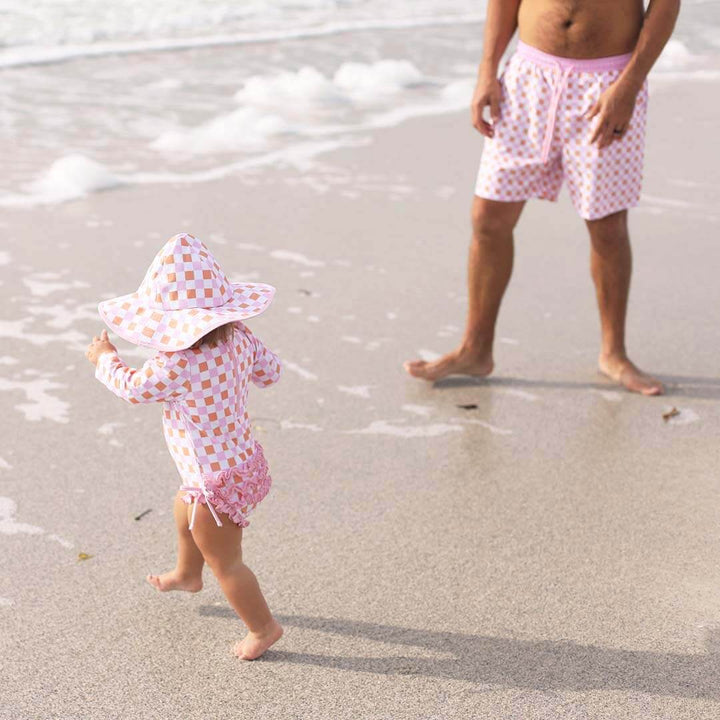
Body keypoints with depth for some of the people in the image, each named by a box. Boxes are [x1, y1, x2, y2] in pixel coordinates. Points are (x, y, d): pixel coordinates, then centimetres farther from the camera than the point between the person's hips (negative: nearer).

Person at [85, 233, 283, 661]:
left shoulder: (176, 365, -33)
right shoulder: (239, 338, -12)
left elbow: (132, 388, -14)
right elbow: (270, 371, 6)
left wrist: (105, 357, 5)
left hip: (216, 484, -9)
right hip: (246, 461, 10)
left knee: (225, 563, 12)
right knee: (185, 514, 36)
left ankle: (263, 627, 30)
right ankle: (187, 575, 63)